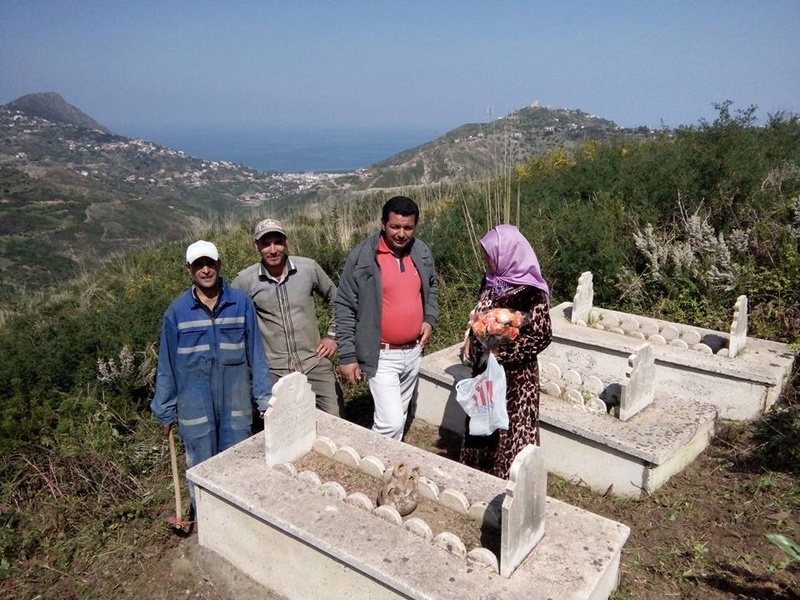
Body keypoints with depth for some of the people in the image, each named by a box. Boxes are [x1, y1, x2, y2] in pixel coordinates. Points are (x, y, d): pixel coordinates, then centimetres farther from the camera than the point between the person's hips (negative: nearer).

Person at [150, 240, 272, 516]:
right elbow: (167, 364, 1)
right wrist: (166, 411, 5)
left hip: (236, 403, 1)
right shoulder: (177, 311, -6)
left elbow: (255, 354, -2)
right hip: (195, 407, 0)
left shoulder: (241, 303, -6)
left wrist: (264, 398, -1)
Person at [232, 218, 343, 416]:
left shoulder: (309, 268, -4)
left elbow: (335, 300, 12)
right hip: (273, 372, -1)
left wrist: (333, 336, 8)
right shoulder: (245, 281, -6)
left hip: (315, 363, 1)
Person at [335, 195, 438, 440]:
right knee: (390, 422, -10)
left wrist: (430, 319, 1)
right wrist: (347, 355, -12)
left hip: (413, 351, 6)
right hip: (382, 355, -5)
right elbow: (345, 307, -11)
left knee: (400, 415, 19)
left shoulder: (422, 252, 1)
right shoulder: (361, 256, -15)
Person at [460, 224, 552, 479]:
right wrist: (471, 339, 0)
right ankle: (479, 471, 39)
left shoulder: (529, 292, -21)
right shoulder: (492, 280, 0)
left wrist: (499, 351, -22)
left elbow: (542, 336, -20)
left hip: (514, 374, -7)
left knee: (510, 426, 7)